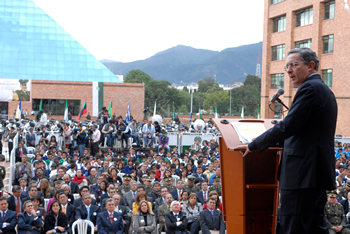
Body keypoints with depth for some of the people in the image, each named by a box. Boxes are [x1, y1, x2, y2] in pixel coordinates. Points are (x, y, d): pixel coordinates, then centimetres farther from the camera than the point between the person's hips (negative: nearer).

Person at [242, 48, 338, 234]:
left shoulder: (309, 88, -12)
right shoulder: (326, 91, 20)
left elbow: (287, 126, -18)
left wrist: (254, 145, -8)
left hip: (303, 174, -11)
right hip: (319, 171, 11)